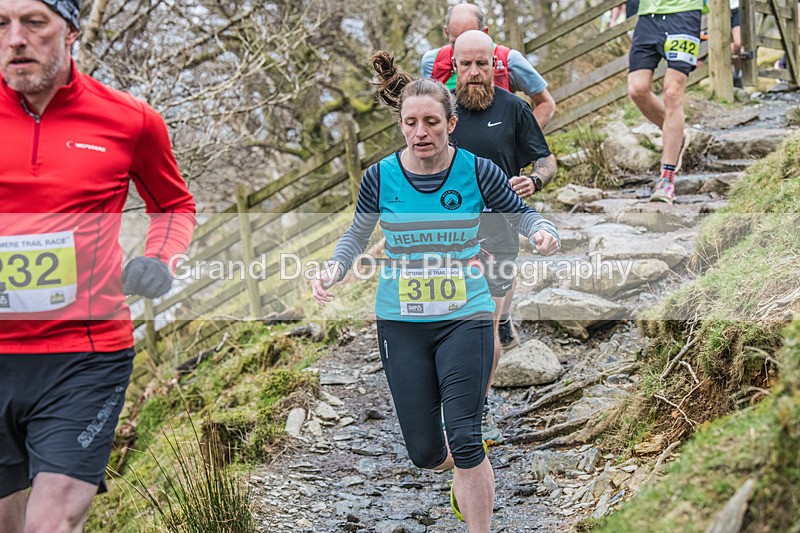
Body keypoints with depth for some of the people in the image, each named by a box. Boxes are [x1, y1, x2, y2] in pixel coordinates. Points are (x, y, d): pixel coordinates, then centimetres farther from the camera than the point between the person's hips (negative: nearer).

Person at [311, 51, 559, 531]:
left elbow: (524, 215, 3)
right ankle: (469, 475, 41)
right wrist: (334, 270, -8)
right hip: (401, 323, 2)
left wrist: (544, 233, -20)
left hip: (465, 318, -2)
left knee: (464, 442, -12)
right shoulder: (380, 176, -4)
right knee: (424, 451, 5)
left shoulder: (478, 171, -8)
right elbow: (358, 235, 11)